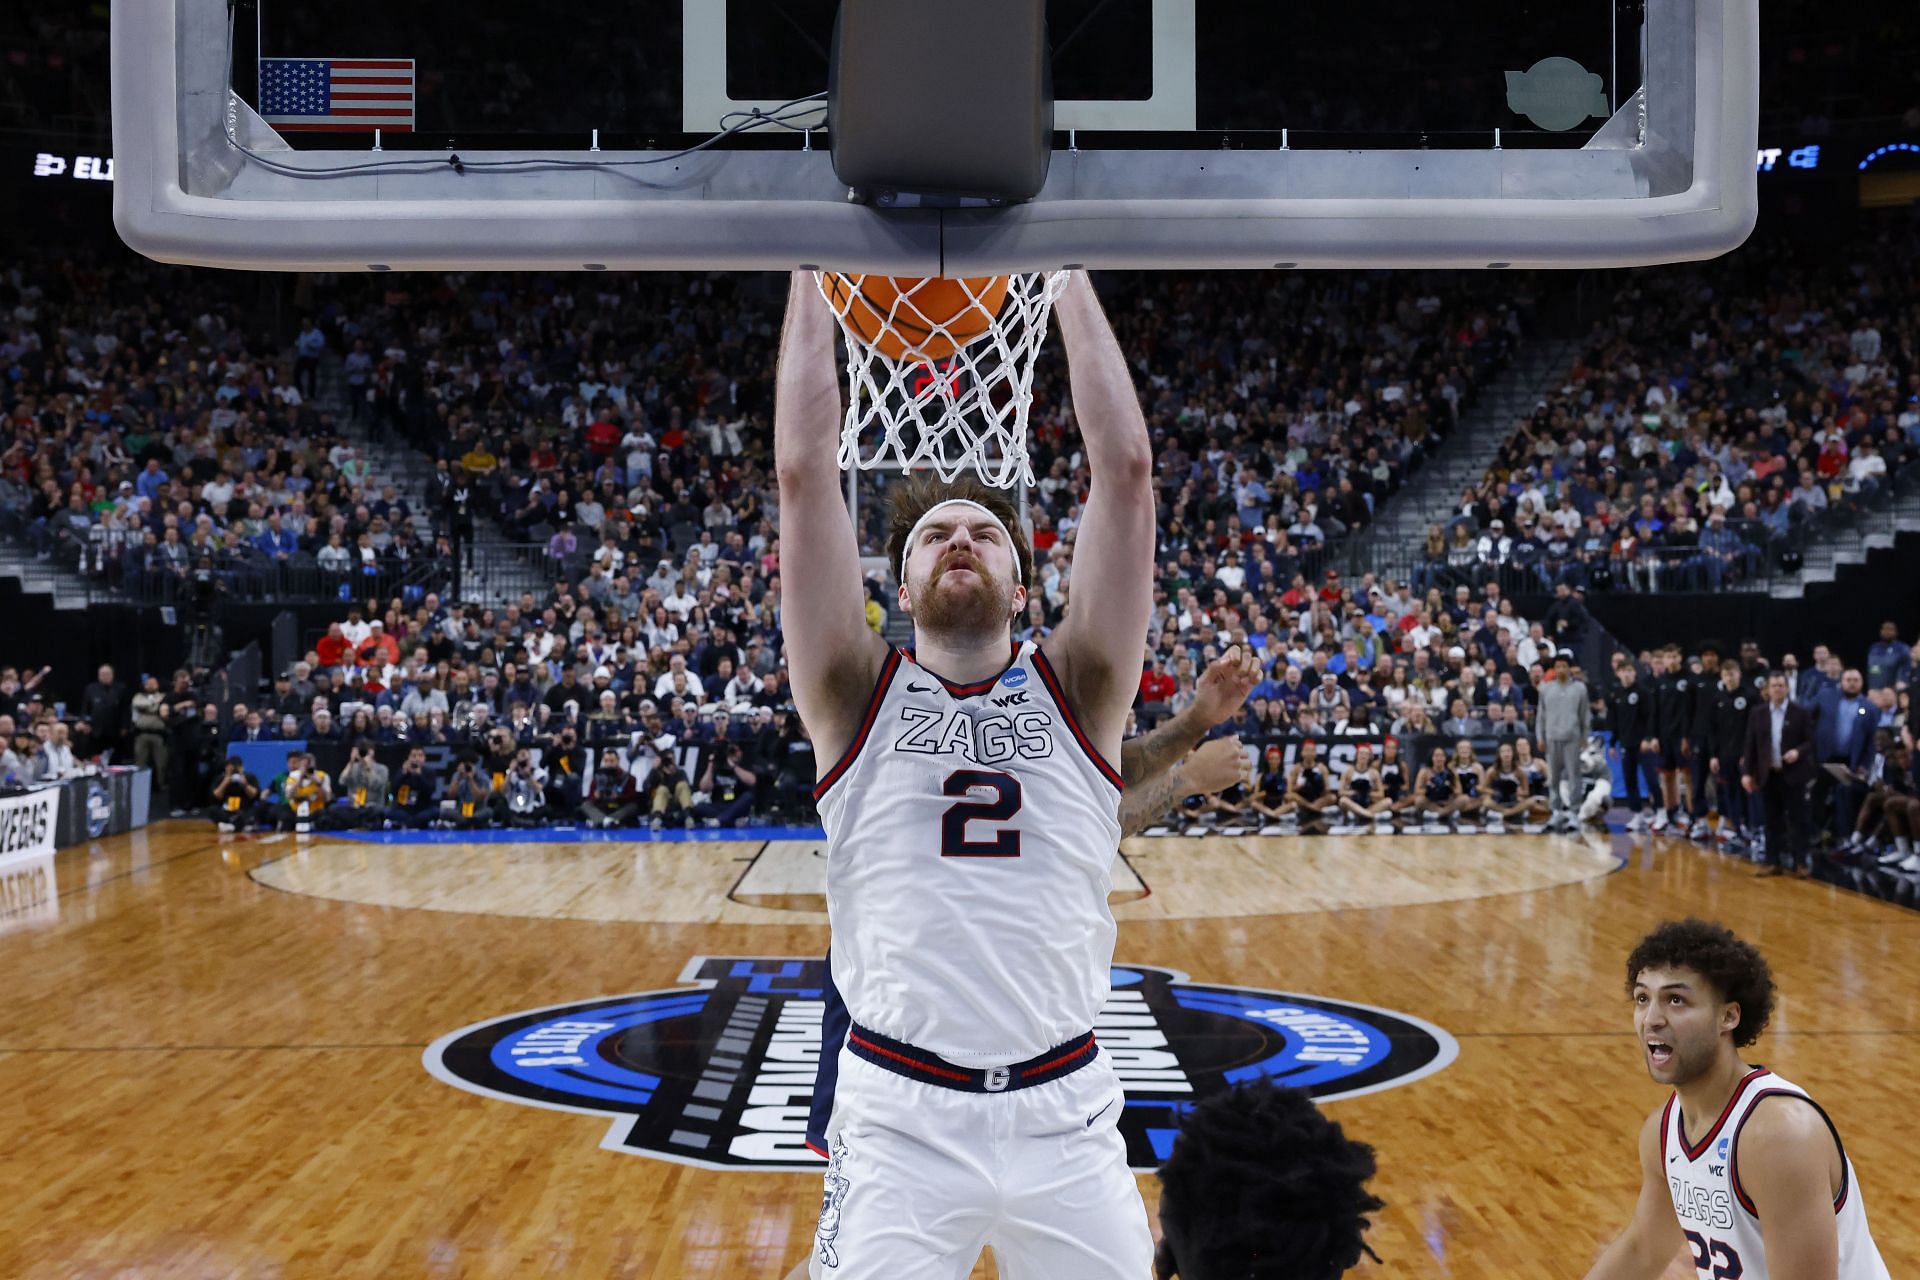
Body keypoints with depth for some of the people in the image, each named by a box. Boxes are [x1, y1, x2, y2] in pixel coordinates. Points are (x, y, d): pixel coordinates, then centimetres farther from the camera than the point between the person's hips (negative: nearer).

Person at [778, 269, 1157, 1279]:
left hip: (1065, 1115, 1)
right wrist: (818, 276, -1)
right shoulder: (858, 698, 2)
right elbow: (803, 473, -4)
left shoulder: (1076, 693, 4)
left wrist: (1069, 275, 0)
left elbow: (1125, 466, -2)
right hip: (896, 1117, -1)